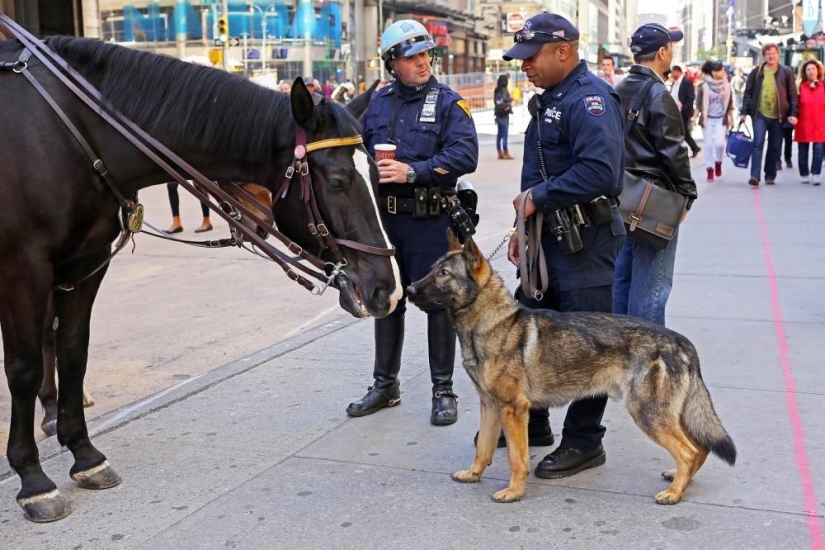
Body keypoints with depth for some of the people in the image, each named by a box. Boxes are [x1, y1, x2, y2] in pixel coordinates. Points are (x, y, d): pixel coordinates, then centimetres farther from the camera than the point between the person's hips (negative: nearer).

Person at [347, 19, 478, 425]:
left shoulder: (448, 103, -5)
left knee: (438, 302, 3)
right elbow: (362, 148, 17)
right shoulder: (379, 102, 9)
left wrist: (413, 171, -24)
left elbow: (465, 155, -17)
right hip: (385, 218, 5)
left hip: (431, 220, -5)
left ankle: (443, 391, 15)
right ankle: (385, 385, 28)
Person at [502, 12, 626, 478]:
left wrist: (540, 197, -20)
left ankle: (584, 443, 12)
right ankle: (531, 422, 32)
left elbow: (600, 172, -30)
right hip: (549, 235, 11)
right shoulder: (549, 98, 16)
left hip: (584, 242, -11)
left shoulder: (590, 98, -16)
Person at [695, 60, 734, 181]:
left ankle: (718, 162, 16)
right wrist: (701, 118, -9)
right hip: (708, 119, -1)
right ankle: (710, 169, 8)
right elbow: (699, 104, -4)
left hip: (721, 119, 2)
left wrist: (731, 118, 7)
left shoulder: (727, 85, 3)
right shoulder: (704, 86, -7)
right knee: (708, 144, 0)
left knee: (719, 143, -11)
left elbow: (730, 104, 9)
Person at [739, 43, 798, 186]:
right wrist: (744, 112, -2)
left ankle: (770, 175, 19)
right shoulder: (756, 72, 5)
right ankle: (755, 176, -16)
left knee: (775, 147, 8)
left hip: (778, 116, 1)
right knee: (758, 143, -12)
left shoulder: (786, 72, 3)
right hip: (760, 114, -1)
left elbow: (792, 94, 3)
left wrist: (793, 114, -5)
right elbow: (748, 93, 6)